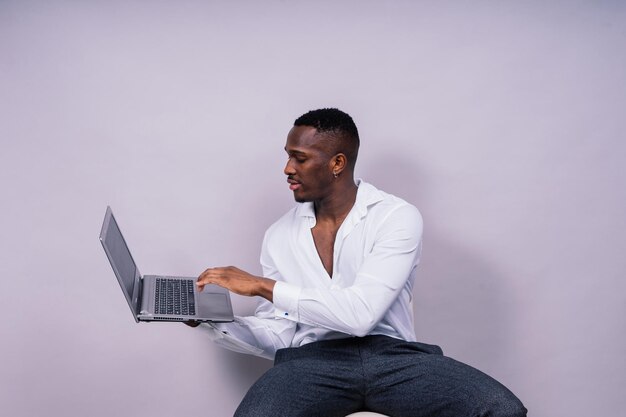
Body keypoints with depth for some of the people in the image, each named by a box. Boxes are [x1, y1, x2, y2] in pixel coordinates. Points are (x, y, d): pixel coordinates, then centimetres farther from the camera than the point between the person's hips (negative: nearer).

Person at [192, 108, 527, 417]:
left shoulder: (398, 217, -2)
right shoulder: (279, 235, 12)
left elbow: (361, 313, -15)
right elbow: (278, 335, 12)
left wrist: (264, 286, -14)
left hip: (394, 356, 0)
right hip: (313, 359, 1)